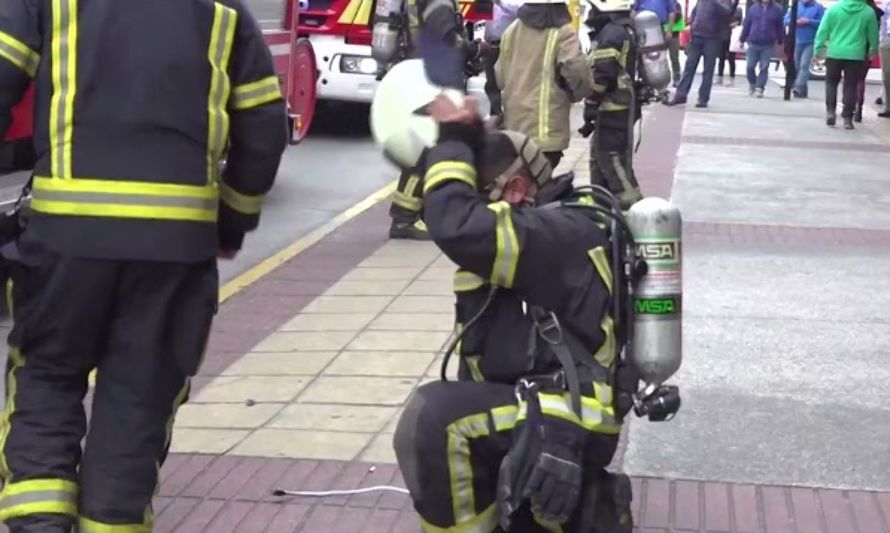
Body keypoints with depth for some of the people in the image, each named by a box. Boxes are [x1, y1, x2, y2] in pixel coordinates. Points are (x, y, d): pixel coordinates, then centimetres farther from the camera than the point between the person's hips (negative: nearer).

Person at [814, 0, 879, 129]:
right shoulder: (868, 12, -1)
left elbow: (823, 30, -2)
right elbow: (873, 35, 8)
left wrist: (818, 48, 6)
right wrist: (873, 51, 24)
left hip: (834, 53, 0)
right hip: (856, 55, 0)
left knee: (831, 82, 18)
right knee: (850, 86, 5)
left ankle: (830, 111, 5)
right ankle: (847, 118, 4)